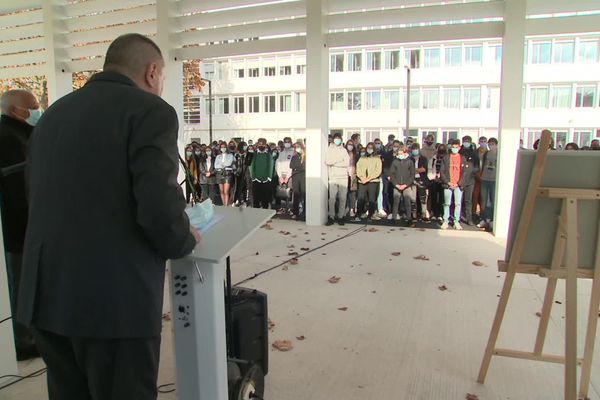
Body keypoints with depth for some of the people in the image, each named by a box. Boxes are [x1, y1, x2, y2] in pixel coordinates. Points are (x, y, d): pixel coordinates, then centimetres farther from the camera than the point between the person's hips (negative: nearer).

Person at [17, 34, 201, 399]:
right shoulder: (150, 111, -10)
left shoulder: (53, 113, 13)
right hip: (115, 300, -7)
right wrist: (185, 242, 0)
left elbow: (44, 200, 13)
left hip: (46, 296, 7)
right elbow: (160, 210, -21)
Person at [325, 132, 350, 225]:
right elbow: (327, 161, -7)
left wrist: (334, 163, -4)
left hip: (343, 177, 2)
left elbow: (347, 163, 3)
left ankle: (340, 217, 8)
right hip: (333, 177, -2)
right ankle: (331, 217, -2)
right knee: (332, 198, -8)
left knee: (343, 198, 0)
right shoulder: (329, 149, 8)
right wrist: (340, 160, -7)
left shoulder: (344, 150, 14)